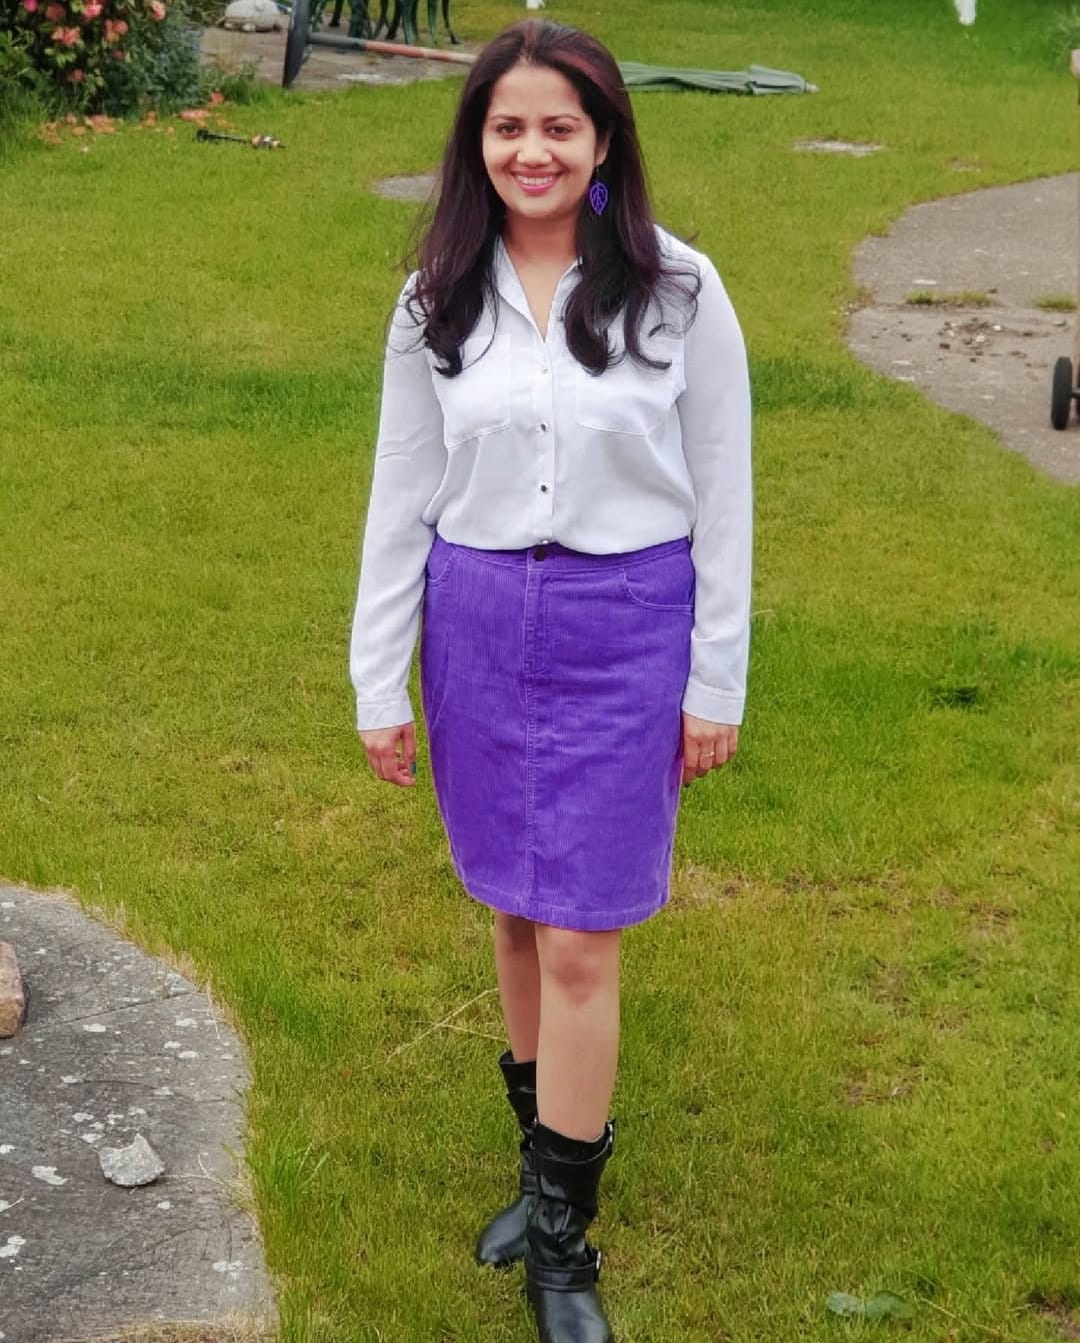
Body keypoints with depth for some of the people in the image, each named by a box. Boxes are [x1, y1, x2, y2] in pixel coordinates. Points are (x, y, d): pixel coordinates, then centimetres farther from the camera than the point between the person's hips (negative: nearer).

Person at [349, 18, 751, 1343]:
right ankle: (552, 1149, 32)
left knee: (580, 942, -2)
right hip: (477, 625, 3)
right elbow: (402, 495, 5)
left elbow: (721, 498, -2)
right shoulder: (437, 301, 2)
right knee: (514, 910, 13)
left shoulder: (679, 291, -6)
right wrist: (379, 682, 5)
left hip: (622, 633, -3)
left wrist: (716, 683, -1)